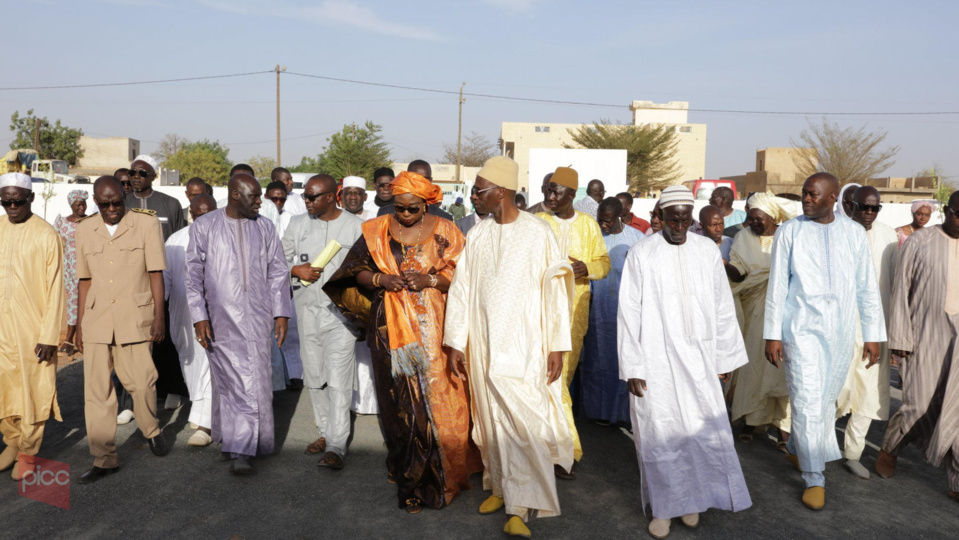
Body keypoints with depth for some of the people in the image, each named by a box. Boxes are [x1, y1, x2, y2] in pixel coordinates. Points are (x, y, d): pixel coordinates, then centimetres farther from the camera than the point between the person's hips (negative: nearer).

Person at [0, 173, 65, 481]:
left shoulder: (46, 235, -8)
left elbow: (55, 289, -9)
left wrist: (49, 336, -12)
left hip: (33, 327, -4)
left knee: (33, 390, 6)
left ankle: (28, 451, 20)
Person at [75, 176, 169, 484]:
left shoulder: (147, 223, -1)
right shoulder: (85, 230, 10)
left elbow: (156, 273, -3)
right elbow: (85, 281, 13)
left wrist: (159, 317, -8)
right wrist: (79, 325, 12)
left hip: (135, 317, -3)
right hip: (96, 320, 3)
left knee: (141, 382, 0)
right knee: (96, 390, 3)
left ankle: (151, 431, 30)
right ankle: (104, 459, 14)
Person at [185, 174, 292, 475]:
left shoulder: (264, 228, 8)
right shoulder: (204, 227, 2)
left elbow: (277, 271, 9)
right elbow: (194, 274, 1)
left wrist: (281, 312, 3)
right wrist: (199, 316, -6)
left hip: (257, 317, 2)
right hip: (221, 320, -1)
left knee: (255, 384, -2)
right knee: (228, 382, 5)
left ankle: (242, 450, 7)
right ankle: (232, 442, 21)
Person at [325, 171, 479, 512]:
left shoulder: (444, 232, 2)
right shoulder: (376, 231, 8)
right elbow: (356, 272, 9)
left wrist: (430, 280, -15)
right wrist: (381, 280, -10)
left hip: (434, 327, -1)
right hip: (391, 327, 2)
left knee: (439, 398, -2)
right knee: (400, 401, 6)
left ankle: (443, 474, 15)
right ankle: (411, 482, 21)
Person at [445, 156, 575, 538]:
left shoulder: (539, 233, -7)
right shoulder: (476, 236, 4)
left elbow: (555, 290, -6)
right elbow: (461, 289, 5)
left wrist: (557, 347, -7)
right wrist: (455, 344, 2)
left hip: (525, 347, -4)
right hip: (483, 345, 4)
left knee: (523, 424, -6)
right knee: (491, 420, 13)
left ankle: (521, 505, 5)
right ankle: (500, 486, 31)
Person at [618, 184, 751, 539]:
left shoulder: (708, 251, 2)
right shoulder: (642, 254, -6)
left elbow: (722, 308, 8)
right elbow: (629, 314, -5)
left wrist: (725, 358, 8)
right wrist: (632, 367, -7)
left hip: (698, 358, 3)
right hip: (656, 359, -2)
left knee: (704, 430, 5)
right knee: (660, 434, 5)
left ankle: (691, 499, 26)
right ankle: (663, 505, 22)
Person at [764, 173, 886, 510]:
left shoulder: (854, 233, 3)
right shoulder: (790, 232, -2)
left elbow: (867, 287, 7)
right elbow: (777, 286, -2)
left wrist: (873, 334, 5)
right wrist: (772, 334, -5)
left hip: (841, 331, 3)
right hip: (803, 328, -3)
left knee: (827, 398, 13)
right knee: (808, 402, -5)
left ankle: (796, 448, 36)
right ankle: (814, 479, 8)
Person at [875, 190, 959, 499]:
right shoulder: (921, 241, -5)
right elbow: (901, 291, -5)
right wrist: (900, 339, -8)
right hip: (925, 334, -3)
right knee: (919, 404, -1)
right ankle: (889, 449, 27)